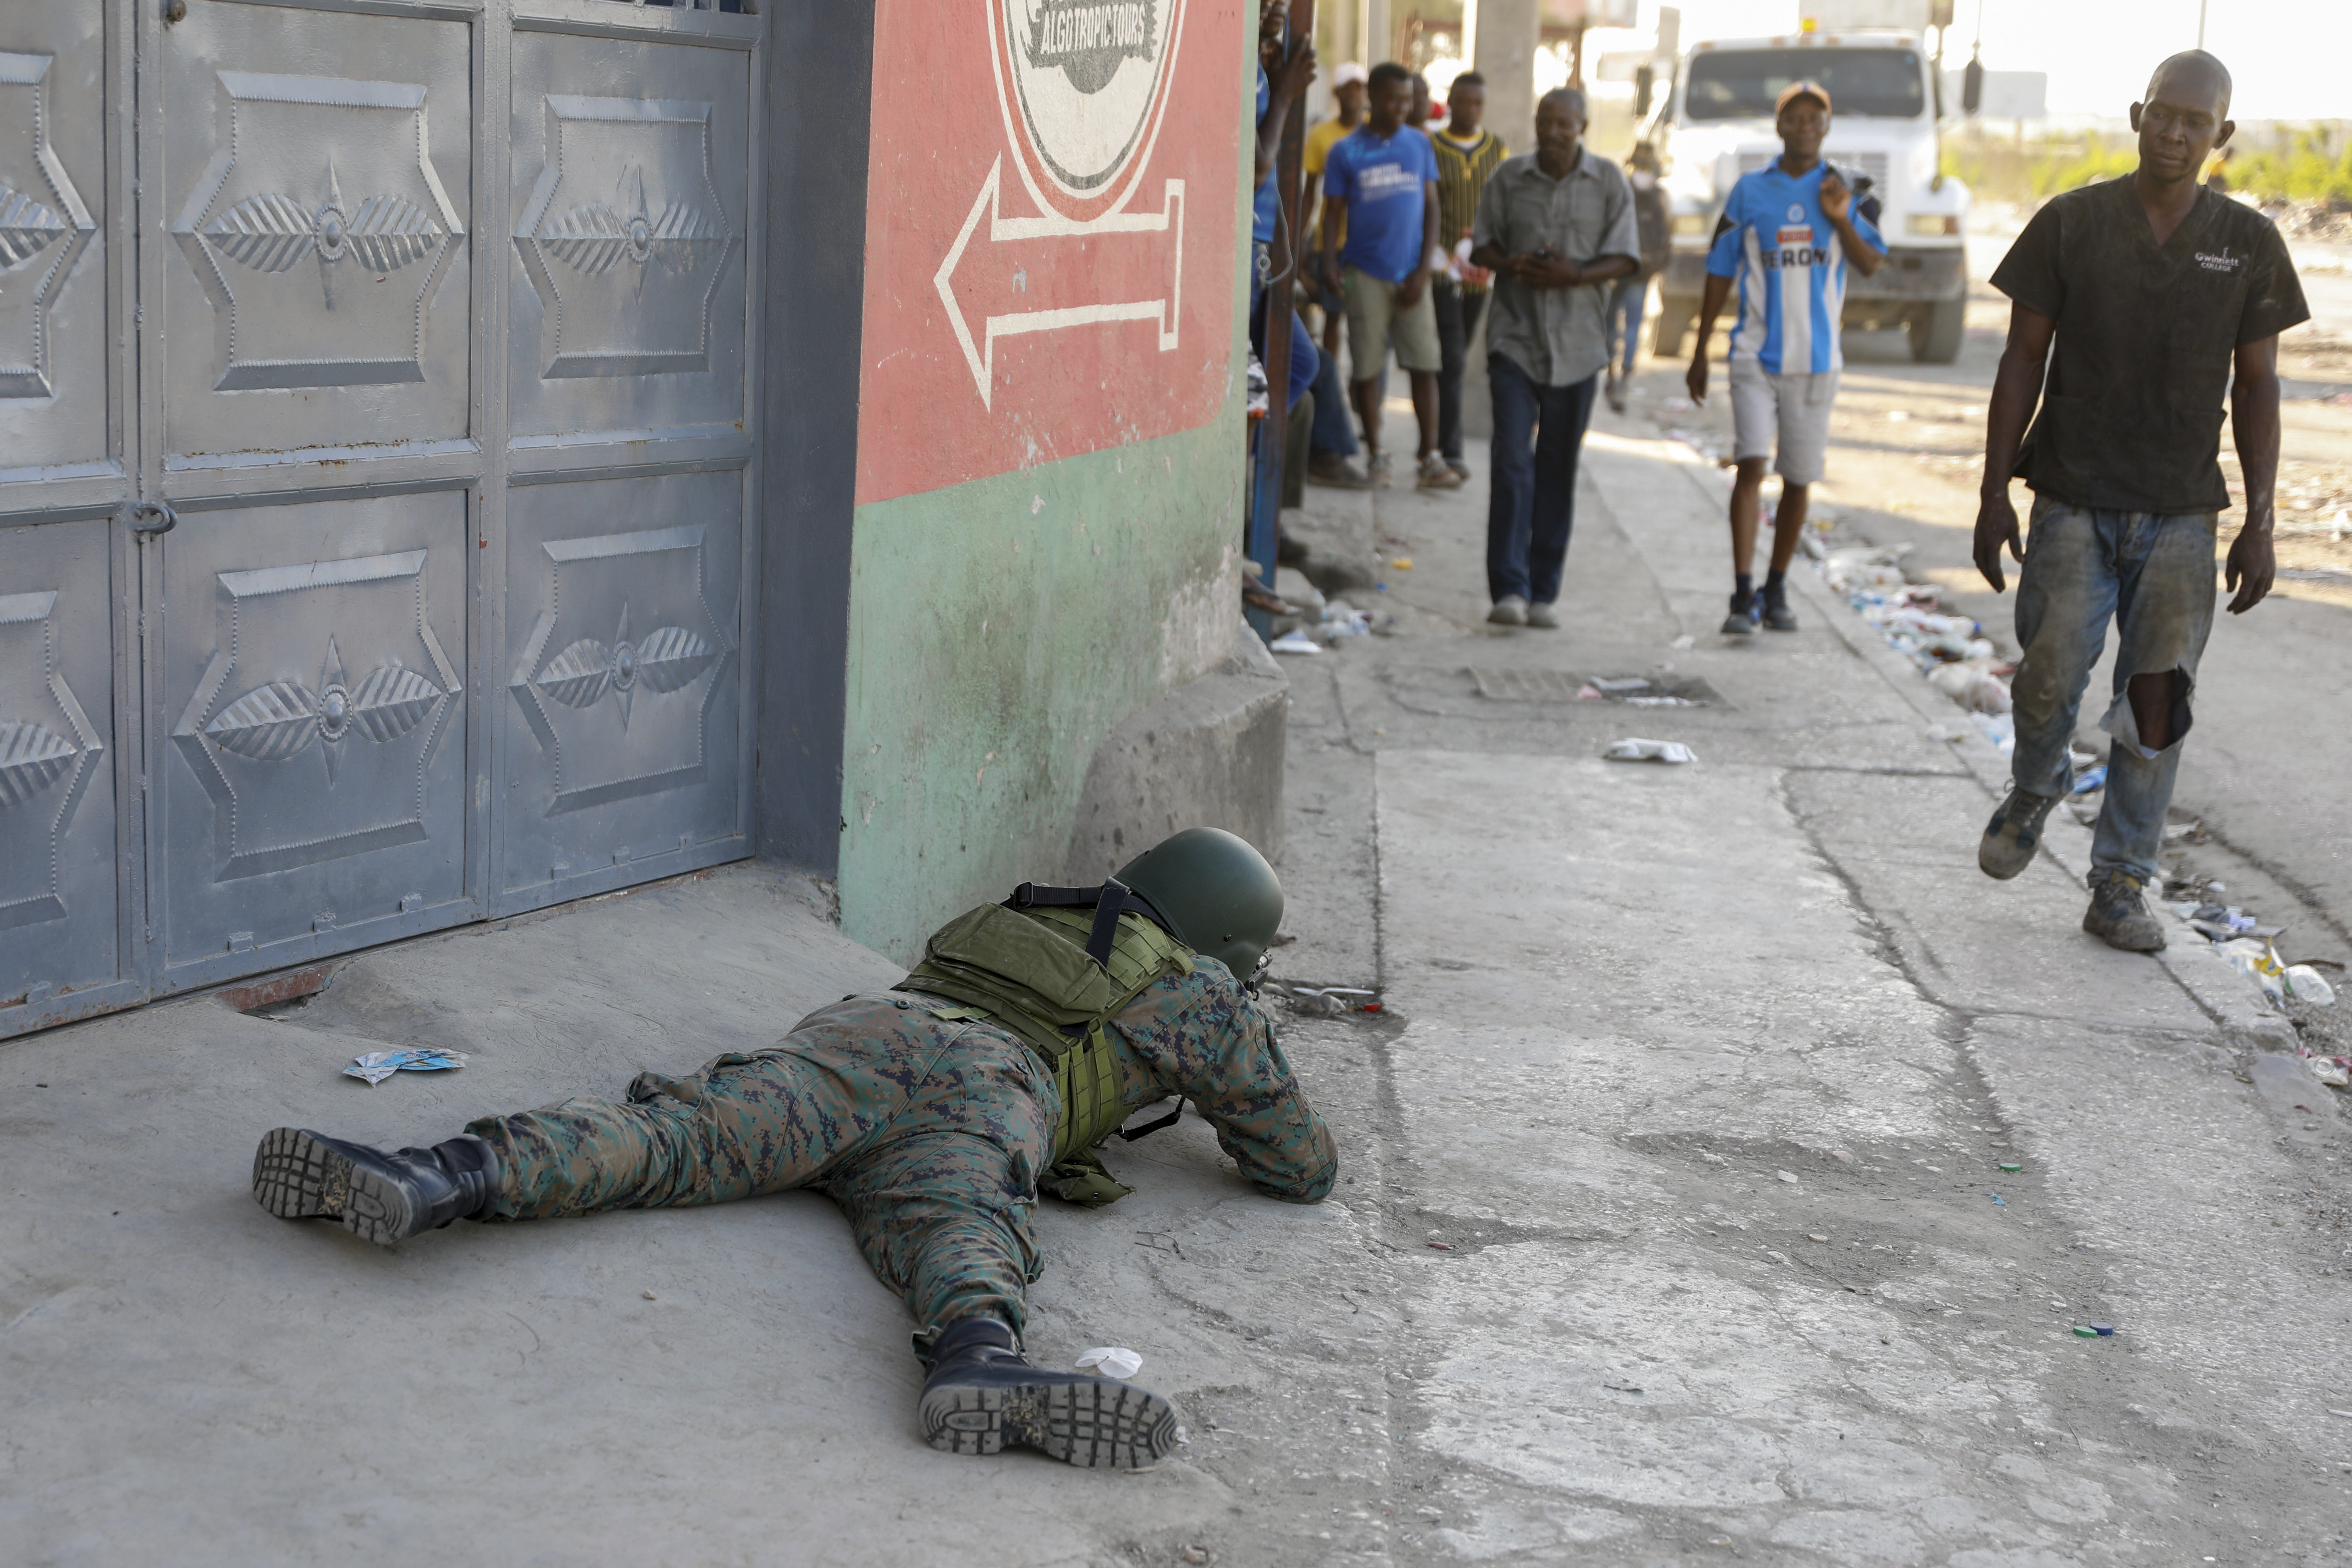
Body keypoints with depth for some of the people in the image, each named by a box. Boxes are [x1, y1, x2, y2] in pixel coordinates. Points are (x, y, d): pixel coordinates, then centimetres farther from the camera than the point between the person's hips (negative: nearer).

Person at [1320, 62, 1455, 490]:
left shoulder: (1419, 145, 8)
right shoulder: (1346, 152, 2)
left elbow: (1430, 208, 8)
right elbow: (1334, 213, 3)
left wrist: (1423, 271, -1)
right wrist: (1329, 264, -13)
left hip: (1411, 274, 2)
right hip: (1366, 273, -1)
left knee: (1424, 365, -2)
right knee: (1367, 367, 1)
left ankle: (1430, 459, 2)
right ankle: (1376, 456, 11)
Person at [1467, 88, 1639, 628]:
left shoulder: (1609, 182, 3)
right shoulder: (1509, 177, 5)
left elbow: (1623, 258, 0)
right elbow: (1482, 245, 9)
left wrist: (1575, 275, -19)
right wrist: (1513, 265, -13)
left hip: (1576, 344, 1)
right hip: (1515, 338, 0)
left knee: (1558, 470, 6)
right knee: (1512, 461, -12)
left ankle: (1543, 593, 13)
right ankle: (1508, 588, -12)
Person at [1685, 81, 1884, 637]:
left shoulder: (1843, 191, 5)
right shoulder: (1750, 190, 3)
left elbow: (1872, 265, 0)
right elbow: (1720, 271, 8)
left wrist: (1840, 220, -17)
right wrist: (1701, 351, 7)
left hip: (1817, 358, 2)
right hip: (1757, 354, -2)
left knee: (1799, 478, 7)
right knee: (1751, 465, -14)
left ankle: (1776, 590, 21)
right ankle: (1743, 595, -16)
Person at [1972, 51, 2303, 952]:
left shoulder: (2249, 244, 2)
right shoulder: (2070, 224, -2)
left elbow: (2256, 387, 5)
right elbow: (2023, 361, 1)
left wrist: (2260, 525, -1)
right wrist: (1994, 494, -3)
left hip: (2181, 513, 1)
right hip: (2072, 500, -1)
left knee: (2157, 702, -2)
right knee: (2051, 679, -8)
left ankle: (2119, 892, 9)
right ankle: (2033, 793, 26)